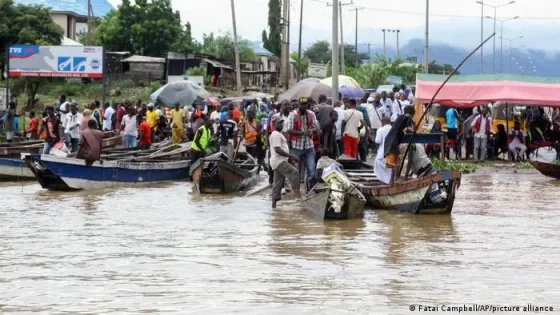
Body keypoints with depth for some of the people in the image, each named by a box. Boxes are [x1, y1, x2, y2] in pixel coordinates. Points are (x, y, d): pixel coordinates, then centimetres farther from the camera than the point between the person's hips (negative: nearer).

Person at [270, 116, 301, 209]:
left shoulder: (279, 134, 22)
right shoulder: (276, 135, -12)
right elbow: (278, 150, -21)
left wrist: (290, 159, 20)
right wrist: (291, 156, -21)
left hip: (280, 161, 11)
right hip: (279, 161, -11)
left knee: (278, 183, 10)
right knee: (294, 172, -23)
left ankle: (274, 204, 11)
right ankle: (297, 193, -30)